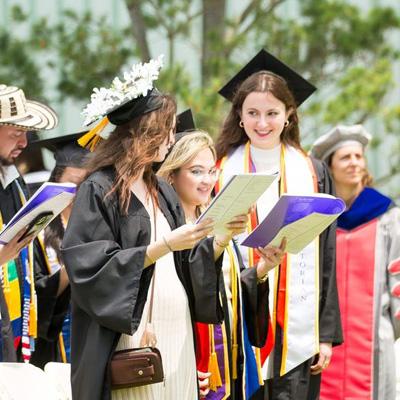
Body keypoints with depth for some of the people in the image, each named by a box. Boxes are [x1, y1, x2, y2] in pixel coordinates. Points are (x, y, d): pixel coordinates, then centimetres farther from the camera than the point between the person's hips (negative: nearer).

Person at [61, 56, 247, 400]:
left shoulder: (162, 192, 16)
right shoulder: (99, 190, -7)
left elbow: (189, 267, 15)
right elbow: (91, 268, -16)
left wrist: (219, 240, -3)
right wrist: (164, 246, -20)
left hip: (176, 335, 7)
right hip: (131, 338, -7)